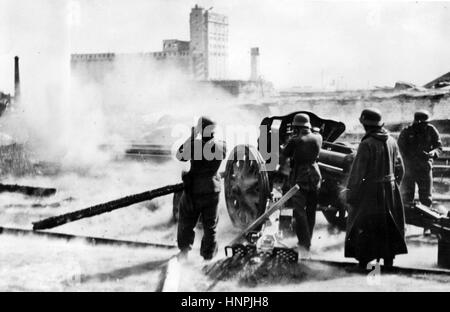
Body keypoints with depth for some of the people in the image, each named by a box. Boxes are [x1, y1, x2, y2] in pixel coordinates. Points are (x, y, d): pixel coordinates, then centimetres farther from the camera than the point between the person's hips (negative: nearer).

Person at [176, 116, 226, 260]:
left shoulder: (195, 145, -21)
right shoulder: (221, 146, -9)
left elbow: (180, 156, -7)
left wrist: (191, 137, -5)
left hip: (194, 190, -3)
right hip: (212, 190, 3)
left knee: (186, 223, 18)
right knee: (210, 226, 15)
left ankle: (184, 250, 23)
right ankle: (208, 256, 21)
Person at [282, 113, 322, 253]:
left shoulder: (295, 140, -15)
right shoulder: (318, 138, 0)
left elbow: (285, 153, 0)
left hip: (299, 178, -5)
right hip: (314, 177, 5)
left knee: (299, 211, -1)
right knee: (311, 211, 15)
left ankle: (305, 243, -9)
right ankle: (306, 240, 26)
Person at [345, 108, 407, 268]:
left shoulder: (367, 144, -18)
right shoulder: (391, 141, 2)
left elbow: (357, 172, -18)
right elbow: (399, 168, 10)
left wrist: (350, 194, -11)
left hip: (370, 190, -6)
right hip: (390, 189, 6)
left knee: (363, 225, 6)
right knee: (389, 224, 16)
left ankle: (363, 260, 8)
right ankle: (388, 258, 23)